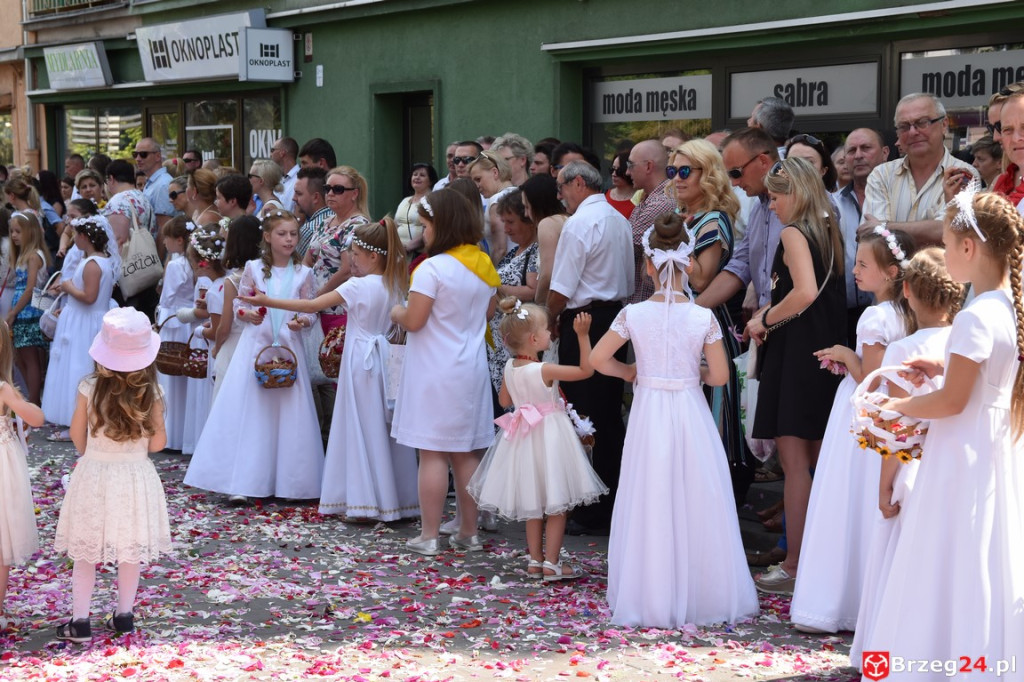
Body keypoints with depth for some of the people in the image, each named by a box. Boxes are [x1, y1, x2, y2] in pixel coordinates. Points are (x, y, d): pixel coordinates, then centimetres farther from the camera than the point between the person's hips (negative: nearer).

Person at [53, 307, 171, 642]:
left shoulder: (89, 388, -13)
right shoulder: (151, 392, -11)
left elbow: (77, 436, -2)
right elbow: (157, 443, -7)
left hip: (94, 475, -1)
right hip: (136, 478, 1)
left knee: (85, 553, 9)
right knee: (131, 552, 14)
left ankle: (80, 621, 12)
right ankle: (124, 615, 23)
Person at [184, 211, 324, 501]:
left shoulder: (304, 273, 4)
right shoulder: (253, 268, 3)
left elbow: (311, 311, 6)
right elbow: (238, 302, 7)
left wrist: (303, 321, -16)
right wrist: (247, 313, -14)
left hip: (288, 347, 1)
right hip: (255, 346, 0)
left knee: (288, 414, 1)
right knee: (248, 411, -4)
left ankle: (288, 481, 8)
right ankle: (243, 481, -1)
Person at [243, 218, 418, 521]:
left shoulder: (358, 285, -14)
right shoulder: (396, 284, 3)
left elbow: (312, 305, -13)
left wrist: (267, 301, -9)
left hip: (361, 360, -6)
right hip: (386, 358, 6)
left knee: (364, 429, -1)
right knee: (385, 428, 11)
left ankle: (366, 502, 1)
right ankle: (397, 499, 15)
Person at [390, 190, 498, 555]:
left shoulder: (432, 268, -16)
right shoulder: (483, 265, 7)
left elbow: (414, 321, -16)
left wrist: (397, 312, 4)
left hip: (435, 372, -7)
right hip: (471, 370, 7)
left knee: (432, 453, -3)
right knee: (466, 453, 12)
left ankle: (429, 536, 0)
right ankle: (469, 532, 18)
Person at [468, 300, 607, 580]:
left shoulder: (509, 367, -3)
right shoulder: (544, 370, -23)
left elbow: (504, 400, 12)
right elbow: (586, 370, -20)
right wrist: (583, 335, -20)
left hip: (524, 439, 7)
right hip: (549, 438, -7)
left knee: (534, 504, 17)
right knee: (557, 505, 2)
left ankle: (535, 561, 21)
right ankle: (551, 564, 3)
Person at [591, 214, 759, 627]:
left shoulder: (633, 314, -6)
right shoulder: (703, 318, -8)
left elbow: (598, 359, -4)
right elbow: (720, 375, -7)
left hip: (649, 414, 1)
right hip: (690, 416, -1)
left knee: (650, 504, 8)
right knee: (696, 505, 8)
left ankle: (650, 599, 15)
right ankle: (702, 596, 14)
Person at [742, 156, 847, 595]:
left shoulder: (793, 233, -11)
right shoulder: (828, 232, 13)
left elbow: (805, 292, -27)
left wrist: (765, 319, -12)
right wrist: (768, 319, 7)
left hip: (795, 356, -8)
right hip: (827, 352, 9)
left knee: (794, 463, -4)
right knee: (820, 461, 14)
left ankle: (794, 567, -1)